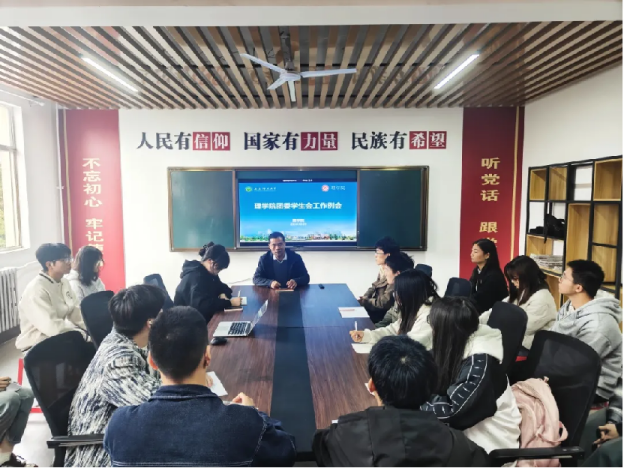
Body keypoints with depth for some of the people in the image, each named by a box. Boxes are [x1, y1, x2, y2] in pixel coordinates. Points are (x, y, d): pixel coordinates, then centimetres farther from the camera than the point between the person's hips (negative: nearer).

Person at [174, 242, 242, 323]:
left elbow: (221, 287, 12)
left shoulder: (208, 273, 5)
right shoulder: (196, 276, -24)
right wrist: (229, 302, -35)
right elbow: (202, 305, -35)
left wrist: (223, 294, -12)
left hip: (201, 317, 9)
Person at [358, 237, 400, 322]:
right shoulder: (383, 269, 5)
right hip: (377, 306, 8)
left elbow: (385, 302, -25)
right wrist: (363, 298, -5)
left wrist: (364, 301, -16)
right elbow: (374, 286, 13)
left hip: (386, 312, -8)